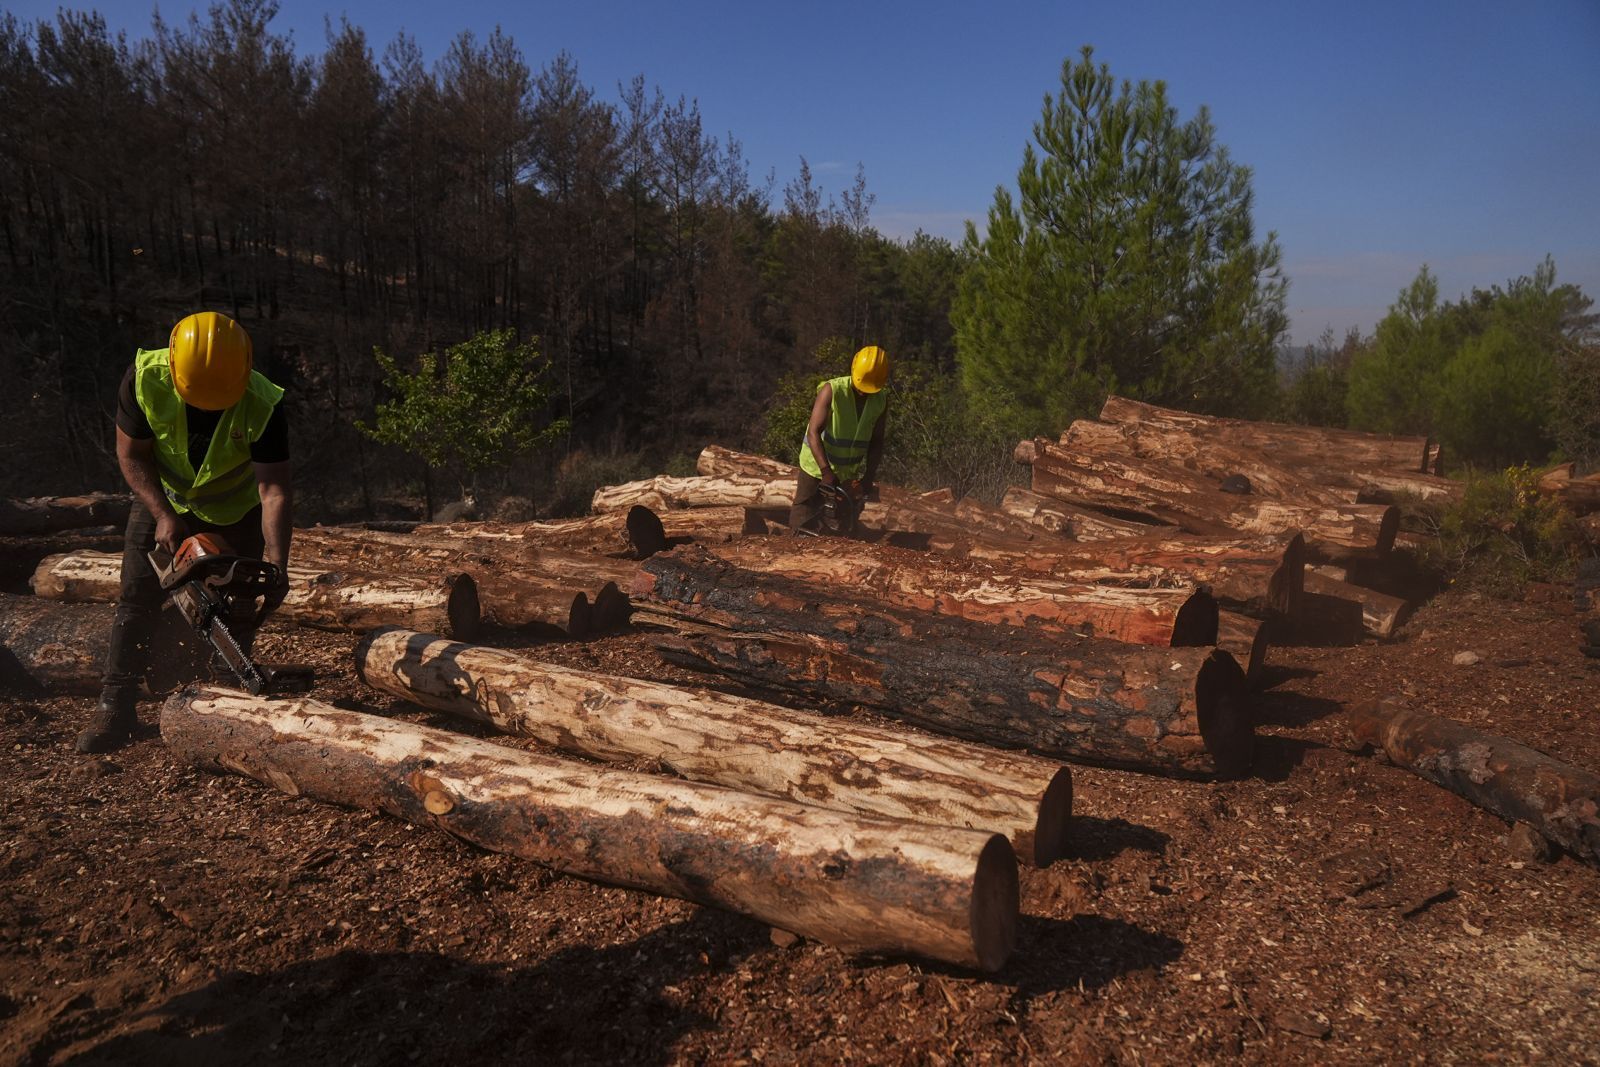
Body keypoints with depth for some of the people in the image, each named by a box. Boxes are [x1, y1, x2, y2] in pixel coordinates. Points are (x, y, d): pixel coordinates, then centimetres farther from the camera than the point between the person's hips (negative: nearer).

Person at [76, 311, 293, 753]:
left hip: (236, 510, -1)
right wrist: (163, 515, -26)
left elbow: (275, 491, -34)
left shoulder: (263, 406, -35)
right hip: (164, 498, 2)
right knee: (137, 600, -2)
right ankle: (115, 708, 5)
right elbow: (131, 454, -15)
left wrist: (277, 563, -45)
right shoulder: (144, 379, -29)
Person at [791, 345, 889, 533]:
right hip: (817, 467, -4)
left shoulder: (881, 401, -6)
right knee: (804, 525, -1)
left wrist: (868, 478, -11)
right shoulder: (832, 390, -20)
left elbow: (876, 442, 0)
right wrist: (827, 472, -33)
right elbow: (813, 433, -24)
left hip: (848, 474, 4)